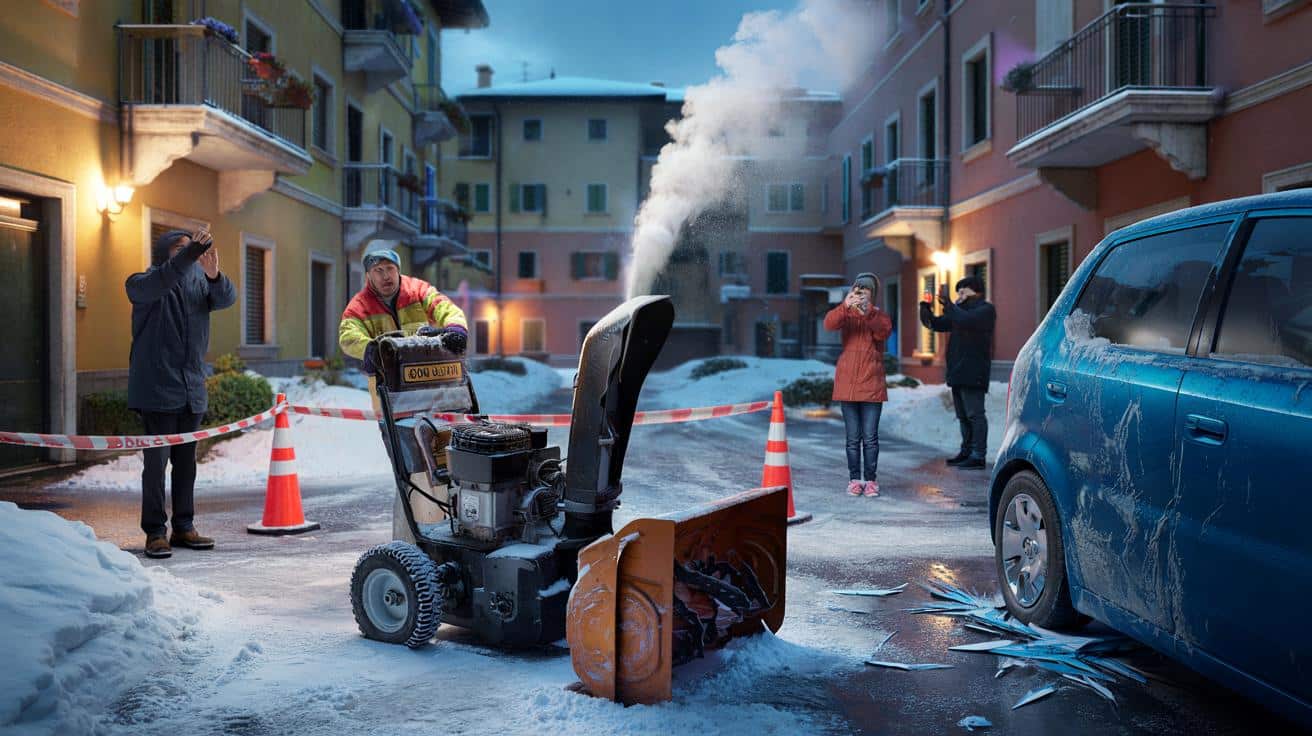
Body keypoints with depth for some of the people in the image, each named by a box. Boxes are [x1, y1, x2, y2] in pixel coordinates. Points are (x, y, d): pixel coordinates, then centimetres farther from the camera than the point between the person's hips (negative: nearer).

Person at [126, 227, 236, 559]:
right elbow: (159, 282, -25)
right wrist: (191, 252, -37)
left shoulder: (198, 281, 11)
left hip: (192, 389, 5)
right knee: (157, 460, -6)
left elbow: (226, 298, -7)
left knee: (186, 461, 10)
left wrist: (213, 275, -28)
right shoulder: (141, 283, -2)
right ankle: (155, 532, 0)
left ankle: (183, 528, 18)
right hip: (157, 389, -5)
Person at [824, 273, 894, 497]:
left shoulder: (879, 315, 8)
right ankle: (854, 479, 11)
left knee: (870, 436, 0)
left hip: (872, 384, 0)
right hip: (847, 383, 0)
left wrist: (868, 313, -30)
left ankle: (870, 479, 8)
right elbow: (829, 324, -16)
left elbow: (883, 332, -15)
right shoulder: (846, 314, 6)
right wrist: (845, 306, -34)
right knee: (853, 437, 3)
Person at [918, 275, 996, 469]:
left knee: (975, 414, -9)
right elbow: (935, 323, 18)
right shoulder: (960, 310, 21)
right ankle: (967, 451, 20)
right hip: (957, 373, 9)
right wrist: (925, 307, 2)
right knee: (963, 415, 13)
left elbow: (966, 321, -25)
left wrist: (947, 304, -21)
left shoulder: (986, 309, -5)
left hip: (973, 374, -9)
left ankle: (978, 455, -8)